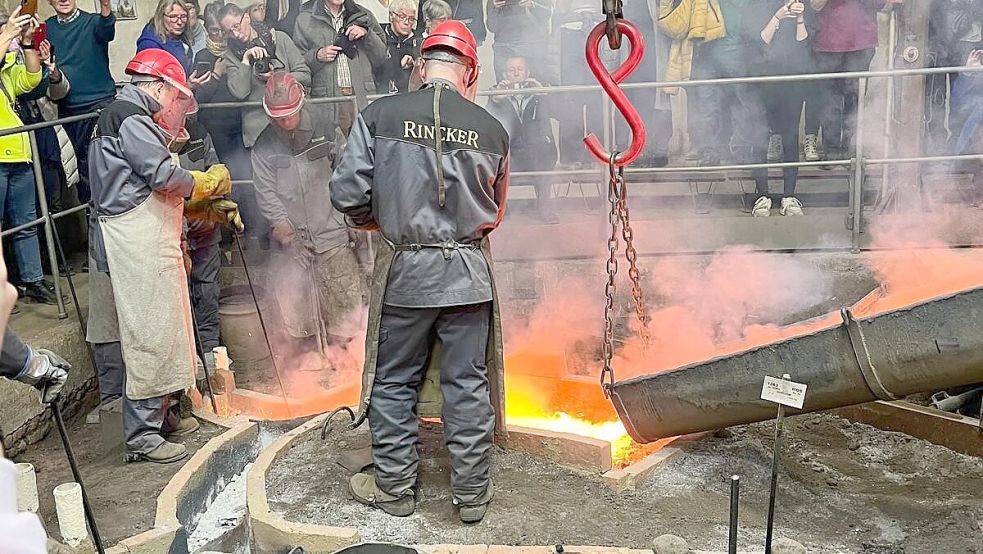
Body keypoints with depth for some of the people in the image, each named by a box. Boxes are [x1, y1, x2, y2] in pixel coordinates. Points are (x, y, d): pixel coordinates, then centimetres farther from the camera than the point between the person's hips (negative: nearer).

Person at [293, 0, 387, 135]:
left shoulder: (364, 16, 17)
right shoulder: (305, 19, 11)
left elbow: (382, 58, 13)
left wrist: (367, 34, -2)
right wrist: (317, 56, -9)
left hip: (364, 99, 2)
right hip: (326, 102, -1)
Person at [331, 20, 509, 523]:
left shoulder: (380, 115, -7)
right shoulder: (492, 129, -1)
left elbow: (347, 194, -8)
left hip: (403, 272, -1)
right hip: (469, 273, 1)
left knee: (393, 383, 14)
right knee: (468, 385, 11)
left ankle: (393, 488, 26)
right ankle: (472, 495, 22)